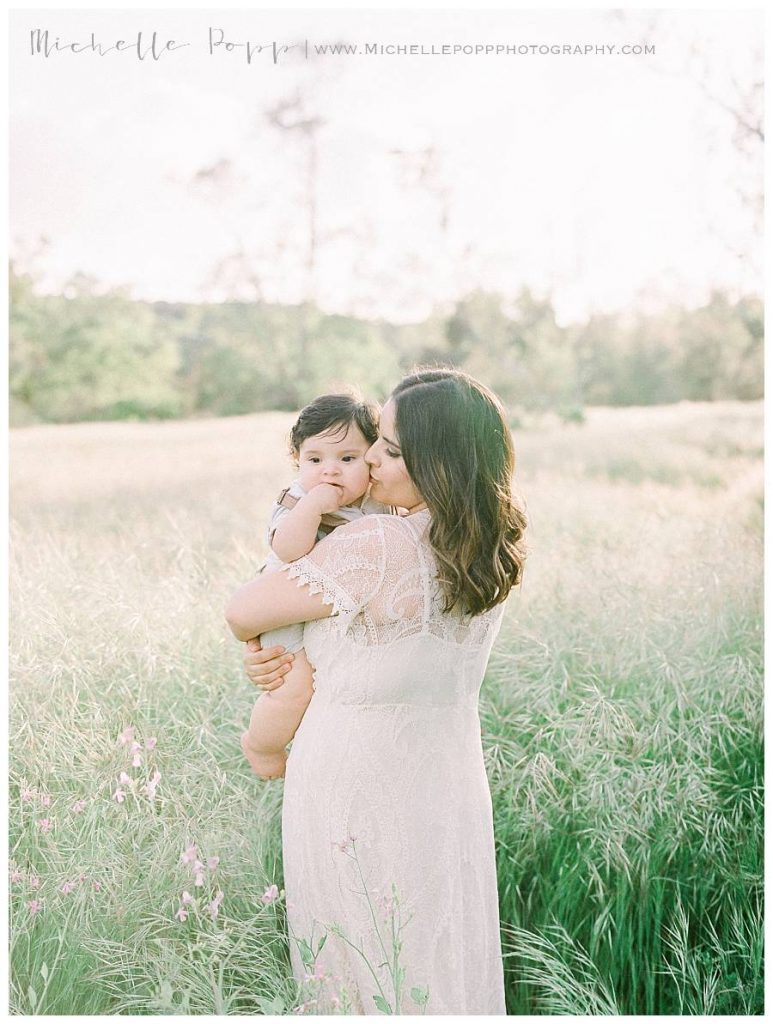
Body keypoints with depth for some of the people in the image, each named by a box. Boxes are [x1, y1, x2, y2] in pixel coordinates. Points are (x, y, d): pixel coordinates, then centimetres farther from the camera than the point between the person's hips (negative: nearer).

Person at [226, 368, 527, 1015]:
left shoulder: (375, 547, -24)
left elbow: (242, 613, -13)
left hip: (353, 787, -6)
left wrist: (257, 642, 9)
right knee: (442, 971, 19)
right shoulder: (494, 555, -2)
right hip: (453, 789, 6)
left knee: (364, 969, 13)